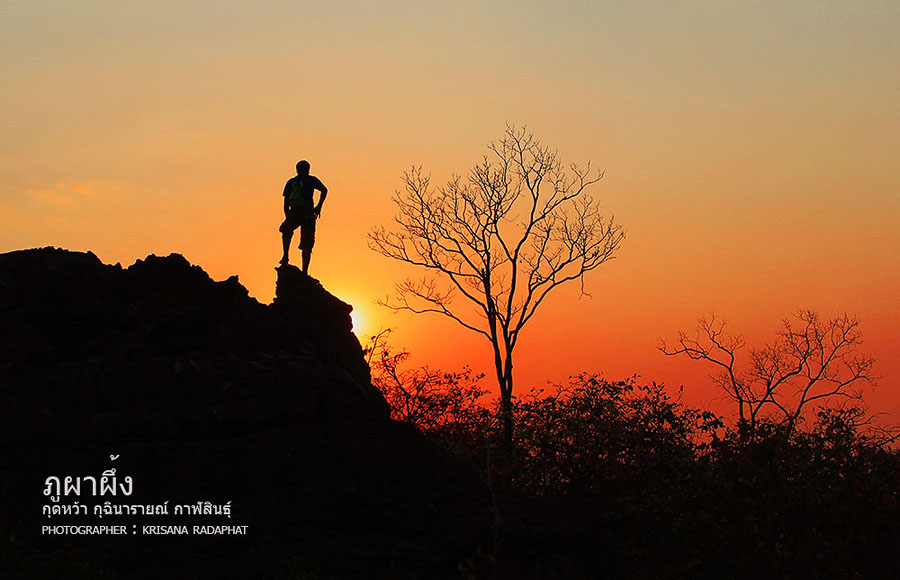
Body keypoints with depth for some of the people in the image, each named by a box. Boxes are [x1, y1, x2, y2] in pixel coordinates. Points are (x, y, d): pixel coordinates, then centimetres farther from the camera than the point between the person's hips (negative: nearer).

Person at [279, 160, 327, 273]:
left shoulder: (290, 182, 14)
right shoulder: (311, 180, 6)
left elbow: (286, 204, 12)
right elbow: (324, 190, -12)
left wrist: (288, 219, 19)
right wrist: (319, 206, -8)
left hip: (294, 214, 2)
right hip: (308, 214, -2)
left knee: (286, 232, 33)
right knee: (307, 245, 2)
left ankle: (285, 256, 18)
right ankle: (305, 272, -4)